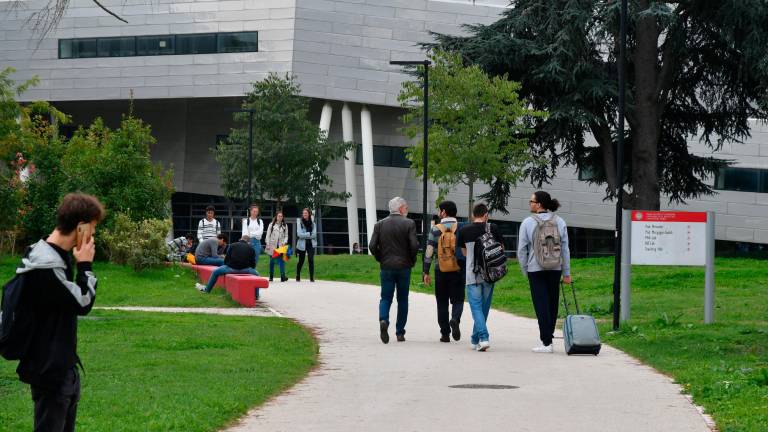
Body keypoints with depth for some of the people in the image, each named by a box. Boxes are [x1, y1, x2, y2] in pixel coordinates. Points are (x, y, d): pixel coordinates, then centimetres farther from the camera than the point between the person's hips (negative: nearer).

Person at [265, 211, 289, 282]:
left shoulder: (285, 226, 9)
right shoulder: (272, 224, 4)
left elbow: (286, 236, 11)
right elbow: (268, 235, 4)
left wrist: (284, 242, -7)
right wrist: (268, 245, -3)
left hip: (281, 246, 0)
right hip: (272, 246, 0)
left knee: (281, 260, -13)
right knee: (272, 261, 6)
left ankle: (282, 276, -19)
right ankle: (271, 277, 15)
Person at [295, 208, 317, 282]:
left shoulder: (312, 223, 6)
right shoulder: (299, 222, -1)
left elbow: (314, 234, -4)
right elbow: (299, 234, -11)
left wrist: (305, 235, -11)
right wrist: (309, 234, -11)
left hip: (311, 244, 1)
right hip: (302, 245, -1)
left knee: (311, 260, -11)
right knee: (301, 261, 8)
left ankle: (312, 278, -10)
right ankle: (298, 277, 24)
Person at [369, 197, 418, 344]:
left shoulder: (380, 224, 2)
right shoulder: (409, 224, -5)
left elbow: (372, 246, -4)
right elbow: (414, 245, -13)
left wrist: (381, 259, 11)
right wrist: (412, 260, 4)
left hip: (386, 267, 1)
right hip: (404, 267, -1)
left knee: (385, 298, 6)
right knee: (402, 300, 10)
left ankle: (383, 320, -23)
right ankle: (400, 333, 10)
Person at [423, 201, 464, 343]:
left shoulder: (436, 229, -3)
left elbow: (429, 252, -5)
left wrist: (426, 272, 1)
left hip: (441, 271, 0)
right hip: (459, 271, 0)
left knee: (442, 303, 10)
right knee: (458, 300, 8)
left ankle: (445, 333, 10)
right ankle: (455, 320, -22)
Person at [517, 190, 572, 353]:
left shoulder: (527, 223, -6)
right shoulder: (560, 222, 3)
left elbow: (522, 250, -3)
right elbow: (565, 249, 5)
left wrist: (525, 271, 9)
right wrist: (566, 273, 11)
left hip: (536, 269, -3)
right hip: (555, 268, 3)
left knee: (541, 305, -1)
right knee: (553, 303, 13)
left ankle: (547, 342, -5)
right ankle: (548, 335, 22)